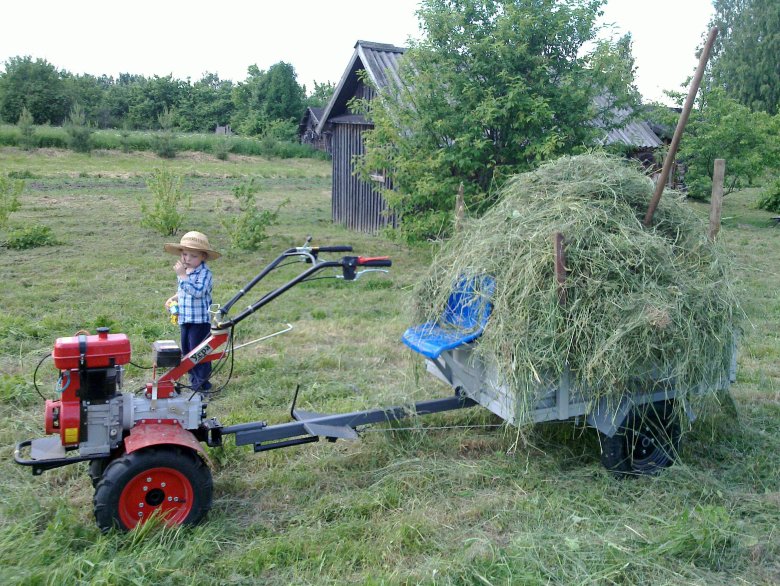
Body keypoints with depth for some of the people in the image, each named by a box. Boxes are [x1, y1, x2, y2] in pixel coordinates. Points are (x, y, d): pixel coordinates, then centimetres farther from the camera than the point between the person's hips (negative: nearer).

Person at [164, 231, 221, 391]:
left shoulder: (204, 273, -17)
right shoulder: (183, 271, 10)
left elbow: (197, 291, -32)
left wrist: (182, 275, -32)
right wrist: (174, 298, 8)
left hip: (200, 320, -9)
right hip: (185, 318, 9)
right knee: (186, 350, 15)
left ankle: (202, 382, 9)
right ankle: (194, 379, 28)